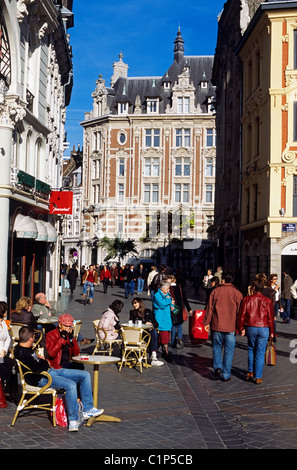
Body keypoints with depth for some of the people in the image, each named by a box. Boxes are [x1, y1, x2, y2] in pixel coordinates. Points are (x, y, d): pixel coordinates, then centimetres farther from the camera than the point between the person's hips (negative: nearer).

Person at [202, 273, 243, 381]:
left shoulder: (215, 291, 0)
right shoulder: (237, 293, 0)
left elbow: (209, 308, 0)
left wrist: (206, 323, 6)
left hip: (217, 326, 0)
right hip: (231, 327, 0)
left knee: (217, 347, 16)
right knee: (229, 350, 6)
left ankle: (218, 368, 0)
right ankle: (226, 374, 8)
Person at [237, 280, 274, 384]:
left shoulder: (247, 299, -2)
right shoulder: (267, 301, -2)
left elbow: (241, 315, -2)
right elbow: (270, 318, 0)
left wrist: (241, 328, 9)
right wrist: (271, 332, 10)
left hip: (250, 328, 1)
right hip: (264, 329, -1)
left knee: (251, 349, 21)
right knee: (260, 353, 4)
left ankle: (250, 372, 17)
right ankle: (258, 377, 6)